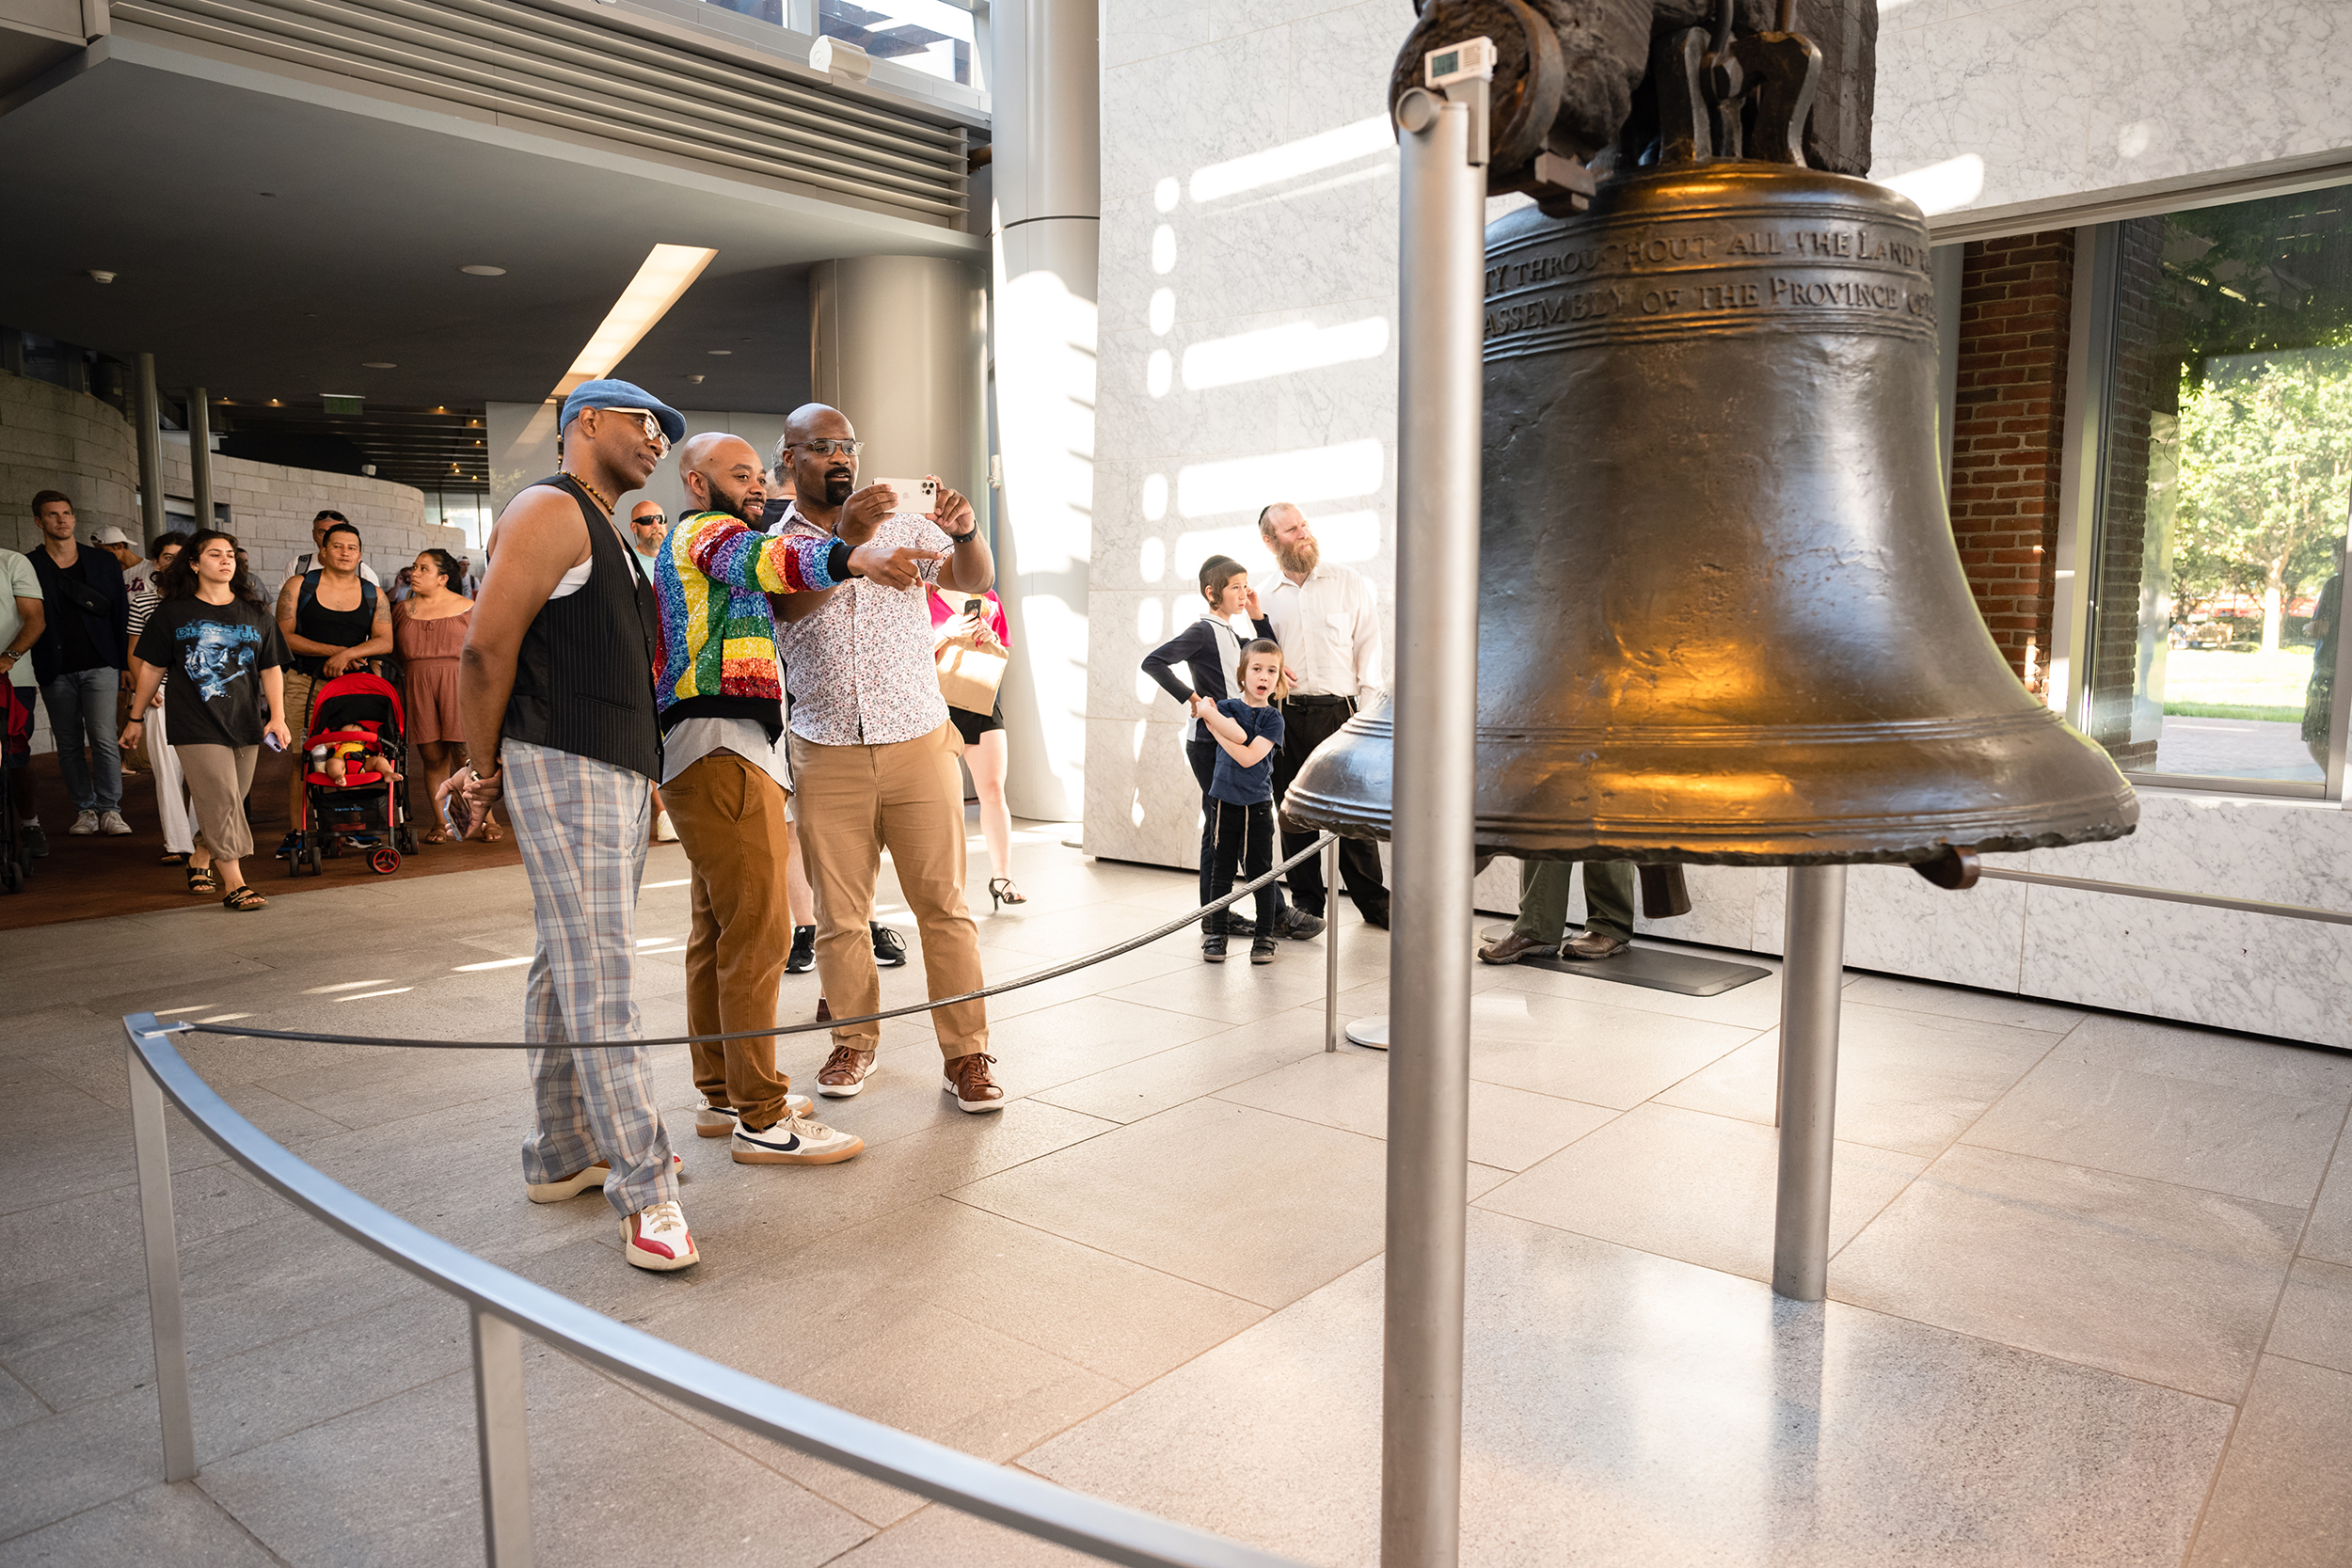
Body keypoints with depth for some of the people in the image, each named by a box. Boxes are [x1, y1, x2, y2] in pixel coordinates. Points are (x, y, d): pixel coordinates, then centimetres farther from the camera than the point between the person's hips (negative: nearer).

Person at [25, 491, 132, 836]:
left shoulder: (104, 562, 10)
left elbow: (121, 614, 11)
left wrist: (126, 664, 6)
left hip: (100, 666, 0)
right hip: (55, 672, 1)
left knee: (103, 739, -10)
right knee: (69, 745, 5)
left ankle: (109, 809, -3)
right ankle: (85, 809, 13)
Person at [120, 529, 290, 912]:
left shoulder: (255, 615, 10)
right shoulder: (172, 613, 3)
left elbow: (271, 668, 10)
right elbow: (152, 668, 9)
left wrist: (277, 716, 0)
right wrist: (136, 717, 12)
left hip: (245, 723, 3)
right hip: (197, 725, -3)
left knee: (227, 805, 9)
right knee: (221, 801, -11)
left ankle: (200, 860, 32)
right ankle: (234, 884, -10)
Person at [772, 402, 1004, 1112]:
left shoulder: (903, 522, 9)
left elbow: (976, 580, 1)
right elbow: (788, 604, -16)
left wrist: (964, 532, -21)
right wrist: (845, 538, -33)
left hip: (918, 742, 0)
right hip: (827, 755, 0)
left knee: (944, 904, -1)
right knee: (839, 915, 7)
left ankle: (966, 1054, 6)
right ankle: (854, 1041, 24)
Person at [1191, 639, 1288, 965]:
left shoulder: (1274, 718, -2)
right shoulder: (1226, 706, 4)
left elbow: (1248, 757, -14)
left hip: (1258, 805, -1)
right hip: (1225, 801, 1)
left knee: (1260, 871, 2)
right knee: (1221, 871, 7)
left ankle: (1265, 936, 13)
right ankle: (1216, 933, 17)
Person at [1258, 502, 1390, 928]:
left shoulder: (1351, 584, 5)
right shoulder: (1265, 597, 11)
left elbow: (1369, 653, 3)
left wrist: (1367, 717, -5)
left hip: (1339, 712, -2)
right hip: (1285, 716, 2)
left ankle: (1373, 901, 11)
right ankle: (1306, 902, 17)